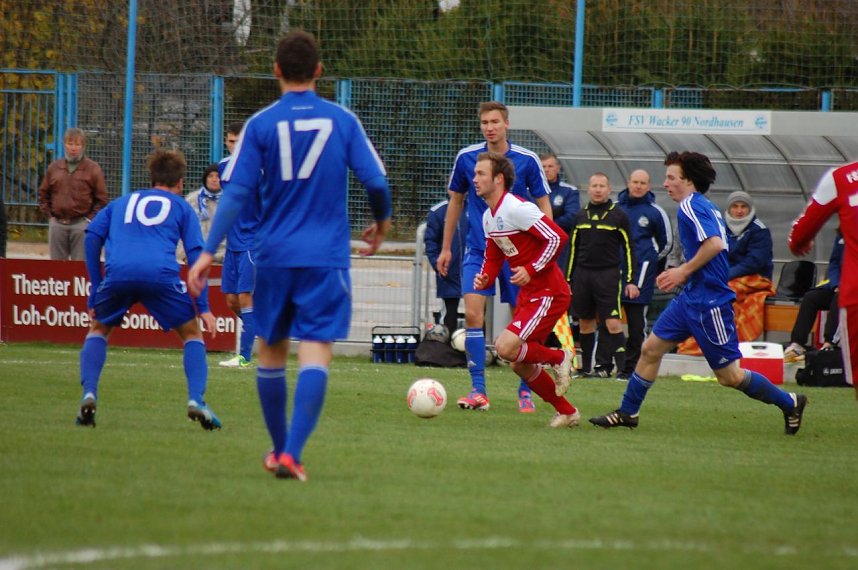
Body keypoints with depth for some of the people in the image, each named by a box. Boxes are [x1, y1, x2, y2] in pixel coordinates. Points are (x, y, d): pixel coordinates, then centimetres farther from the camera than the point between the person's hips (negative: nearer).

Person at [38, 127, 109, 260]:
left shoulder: (93, 168, 0)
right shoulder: (54, 167, 11)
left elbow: (101, 198, 1)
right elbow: (43, 194, 18)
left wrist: (90, 219, -7)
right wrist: (49, 215, 6)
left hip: (81, 225, -4)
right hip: (57, 225, 4)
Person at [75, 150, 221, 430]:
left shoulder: (123, 202, 32)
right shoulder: (181, 207, 25)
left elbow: (92, 235, 17)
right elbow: (196, 253, 13)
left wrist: (96, 293, 18)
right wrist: (203, 308, 10)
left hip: (118, 273, 2)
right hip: (161, 275, -2)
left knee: (98, 329, 26)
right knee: (192, 333, 18)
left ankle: (89, 395, 5)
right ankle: (196, 400, -1)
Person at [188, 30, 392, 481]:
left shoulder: (261, 125, -1)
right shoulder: (342, 121, 1)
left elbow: (236, 193, -7)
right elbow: (376, 181, 0)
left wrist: (207, 252, -6)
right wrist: (381, 223, 20)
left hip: (274, 255, 1)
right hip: (327, 257, -1)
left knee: (271, 352, 17)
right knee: (316, 354, -8)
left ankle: (279, 449, 27)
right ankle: (291, 454, -22)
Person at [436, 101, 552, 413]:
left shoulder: (527, 160, -5)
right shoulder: (466, 158, 0)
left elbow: (543, 204, 2)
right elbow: (456, 200, 12)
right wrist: (446, 248, 13)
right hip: (478, 250, 1)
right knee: (473, 314, -13)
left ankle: (525, 391, 15)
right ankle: (478, 391, -10)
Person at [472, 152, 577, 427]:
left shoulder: (517, 209, -18)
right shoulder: (489, 217, 11)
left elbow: (557, 238, -22)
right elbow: (493, 257, 20)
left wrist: (531, 270, -23)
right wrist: (485, 278, -2)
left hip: (549, 293, -10)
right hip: (527, 295, 10)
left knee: (505, 347, -22)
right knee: (520, 366, 10)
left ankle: (559, 358, 3)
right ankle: (567, 413, 23)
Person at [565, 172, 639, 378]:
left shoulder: (618, 216, 0)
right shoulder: (581, 216, 11)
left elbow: (628, 249, 0)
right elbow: (574, 249, 16)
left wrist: (631, 281, -5)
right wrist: (568, 279, 13)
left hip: (608, 275, -4)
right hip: (582, 275, 4)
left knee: (613, 323, -11)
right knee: (585, 322, 7)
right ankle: (586, 367, 15)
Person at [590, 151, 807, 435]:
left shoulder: (690, 206, -15)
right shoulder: (705, 207, 14)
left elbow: (715, 243, -29)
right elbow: (717, 245, 20)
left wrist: (684, 271, -20)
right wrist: (681, 274, 15)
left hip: (708, 302, -10)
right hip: (691, 296, 10)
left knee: (729, 375, -2)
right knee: (650, 348, 10)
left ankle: (789, 403, 11)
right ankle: (628, 412, 19)